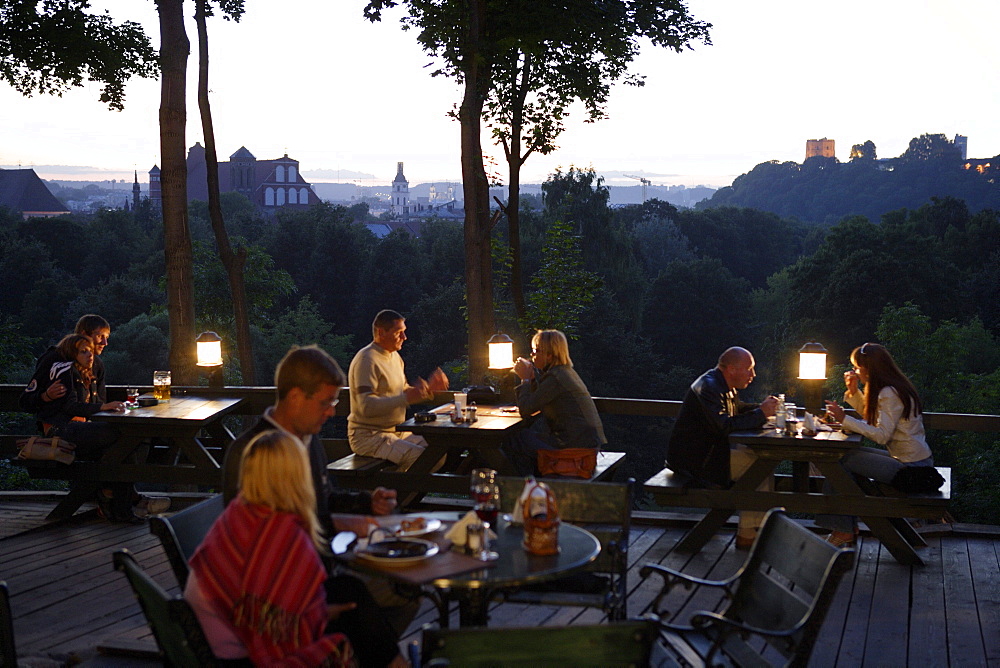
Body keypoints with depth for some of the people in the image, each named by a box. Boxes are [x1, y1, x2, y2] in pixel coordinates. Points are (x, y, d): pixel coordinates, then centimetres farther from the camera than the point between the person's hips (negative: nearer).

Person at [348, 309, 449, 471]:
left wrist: (428, 387, 7)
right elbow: (367, 407, -25)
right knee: (423, 457, -26)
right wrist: (406, 398, -31)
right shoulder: (366, 360, -15)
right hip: (369, 437, -9)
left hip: (395, 432, 9)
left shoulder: (394, 356, 16)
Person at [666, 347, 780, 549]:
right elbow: (724, 426, -31)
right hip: (693, 458, -10)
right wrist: (760, 414, -24)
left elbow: (737, 410, 25)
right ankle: (746, 536, -11)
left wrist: (762, 408, 5)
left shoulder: (724, 386, 11)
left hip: (711, 448, 10)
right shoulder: (708, 387, -21)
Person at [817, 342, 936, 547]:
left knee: (842, 460, -12)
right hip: (910, 459, 10)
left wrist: (845, 419, -22)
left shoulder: (889, 394, -18)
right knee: (849, 456, 10)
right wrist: (853, 391, 9)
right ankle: (847, 528, 11)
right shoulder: (894, 388, 13)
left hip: (911, 467, -10)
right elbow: (869, 417, 23)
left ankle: (843, 532, -2)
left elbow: (881, 435, -24)